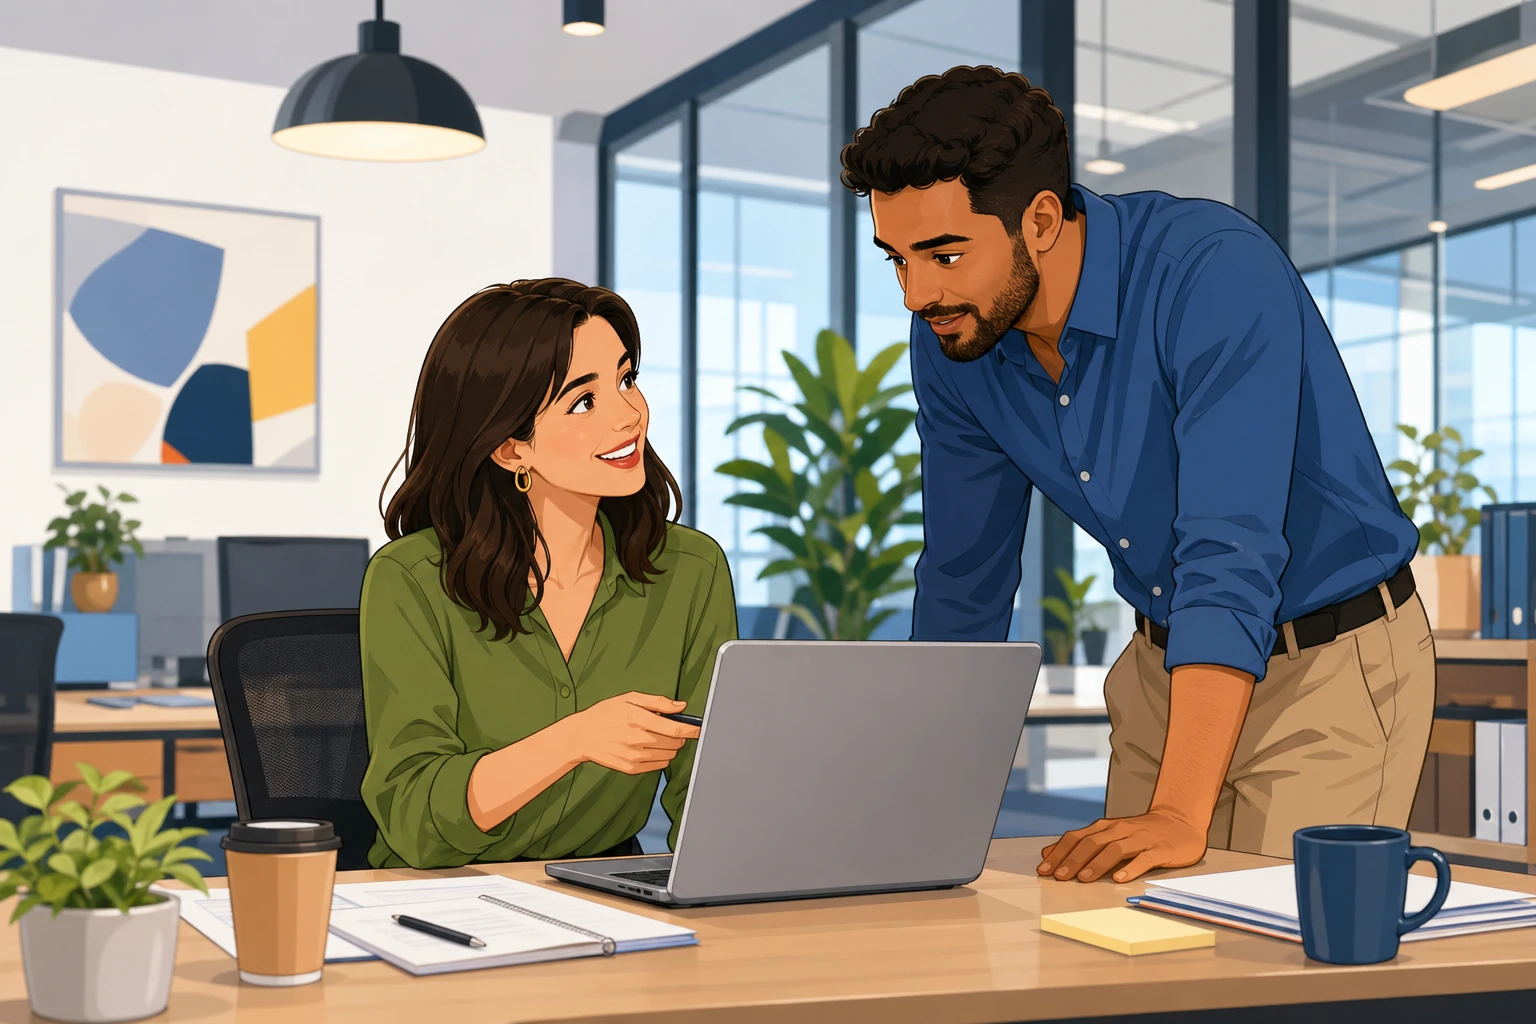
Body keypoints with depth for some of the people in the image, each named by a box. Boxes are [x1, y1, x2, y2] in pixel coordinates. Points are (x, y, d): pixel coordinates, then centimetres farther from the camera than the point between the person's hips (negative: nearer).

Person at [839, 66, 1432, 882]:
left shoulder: (1218, 273, -28)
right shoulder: (951, 338, -8)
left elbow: (1231, 556, -36)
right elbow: (963, 578, 2)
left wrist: (1179, 816, -42)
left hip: (1333, 665, -5)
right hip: (1165, 665, 6)